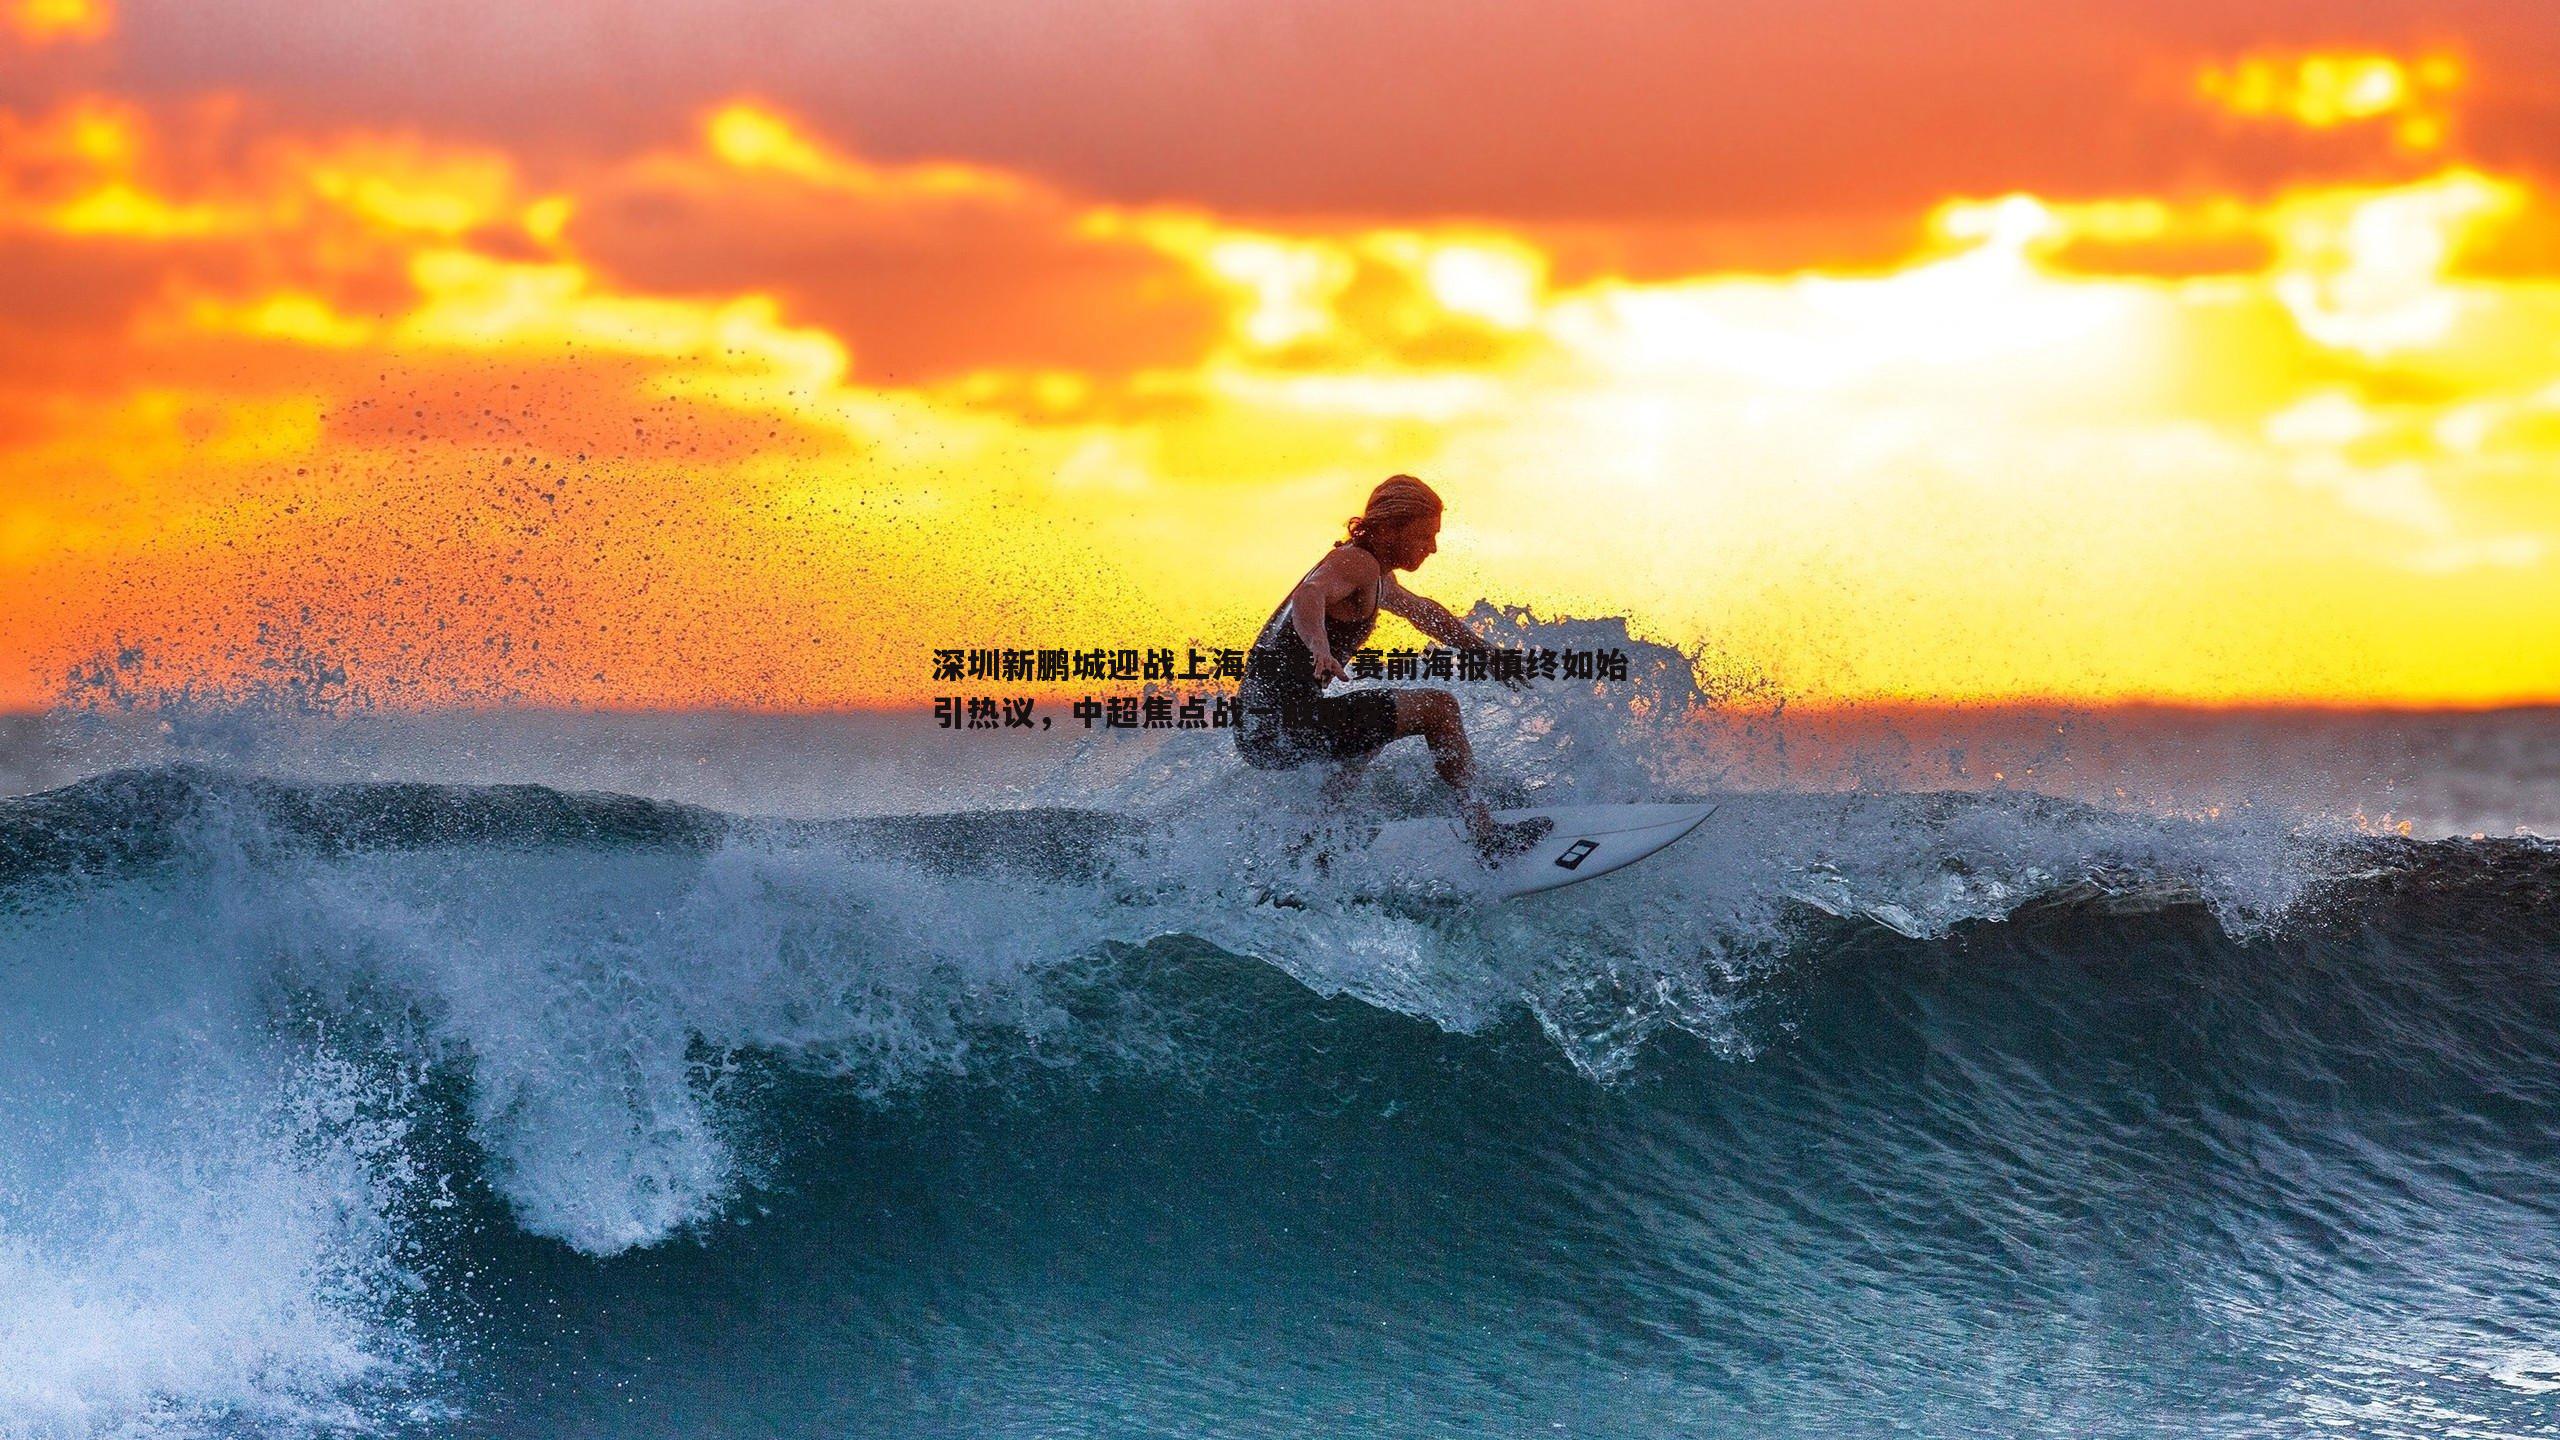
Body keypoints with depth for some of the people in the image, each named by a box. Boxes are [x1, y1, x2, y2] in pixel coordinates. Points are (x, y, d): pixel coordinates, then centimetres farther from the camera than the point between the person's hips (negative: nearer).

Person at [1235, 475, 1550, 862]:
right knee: (1438, 708, -6)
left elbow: (1424, 612, 40)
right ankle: (1484, 833, -8)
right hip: (1284, 724, -11)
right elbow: (1310, 595, -34)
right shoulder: (1358, 562, -12)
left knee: (1367, 731, 41)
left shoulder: (1378, 579, 21)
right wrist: (1319, 647, -54)